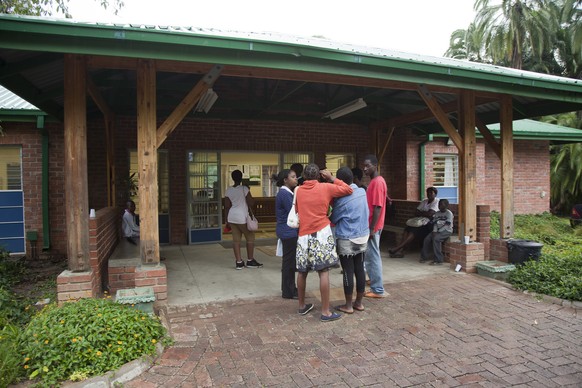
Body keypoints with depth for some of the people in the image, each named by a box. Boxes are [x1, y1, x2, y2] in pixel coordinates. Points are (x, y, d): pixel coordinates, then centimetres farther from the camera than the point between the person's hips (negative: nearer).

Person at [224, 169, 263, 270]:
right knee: (250, 237, 9)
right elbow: (251, 203, -10)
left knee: (236, 239, 7)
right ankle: (250, 261, 13)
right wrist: (251, 198, 11)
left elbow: (227, 206, 6)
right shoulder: (244, 188, -9)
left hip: (231, 217, 5)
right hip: (242, 217, -5)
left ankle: (239, 262, 9)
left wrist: (227, 220, 13)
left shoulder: (228, 190, 5)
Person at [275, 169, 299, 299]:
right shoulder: (285, 194, -18)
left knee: (290, 261, 16)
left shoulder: (286, 193, 14)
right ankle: (288, 292, 7)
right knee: (289, 261, -2)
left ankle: (290, 288, 25)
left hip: (289, 231, 10)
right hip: (289, 232, -10)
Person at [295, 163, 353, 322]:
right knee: (324, 272, -3)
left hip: (304, 235, 4)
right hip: (321, 233, -4)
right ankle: (325, 312, 0)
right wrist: (332, 179, 9)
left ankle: (302, 306, 26)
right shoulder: (325, 187, 0)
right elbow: (349, 190, 6)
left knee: (302, 271, 14)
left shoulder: (298, 190, 9)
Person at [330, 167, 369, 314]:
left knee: (348, 272, 3)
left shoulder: (342, 198, -17)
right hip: (362, 237, 6)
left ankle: (348, 305, 12)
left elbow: (333, 219, -4)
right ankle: (359, 303, 22)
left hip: (346, 240, -6)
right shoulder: (362, 192, 0)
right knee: (360, 270, 11)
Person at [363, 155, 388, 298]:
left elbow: (378, 207, -21)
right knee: (371, 256, 16)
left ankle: (378, 290, 6)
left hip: (373, 227, -10)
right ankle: (376, 285, 26)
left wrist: (371, 229, -22)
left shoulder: (377, 182, -17)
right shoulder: (375, 181, 14)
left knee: (372, 257, -2)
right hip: (371, 225, 10)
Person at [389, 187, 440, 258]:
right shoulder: (424, 201, 17)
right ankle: (400, 250, -30)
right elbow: (417, 212, 10)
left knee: (414, 230, -29)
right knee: (407, 229, -20)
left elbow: (430, 214, -19)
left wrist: (421, 213, -3)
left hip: (430, 224, -7)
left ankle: (398, 248, -31)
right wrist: (424, 214, -9)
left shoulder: (437, 201, -7)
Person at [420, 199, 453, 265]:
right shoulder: (437, 213, 11)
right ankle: (424, 257, -5)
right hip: (438, 230, 6)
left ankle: (438, 260, -28)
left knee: (436, 239, -31)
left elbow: (447, 225, -15)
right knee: (427, 239, -15)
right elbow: (435, 224, 5)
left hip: (446, 231, -6)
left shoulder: (449, 213, -8)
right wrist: (434, 232, -11)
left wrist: (439, 231, -19)